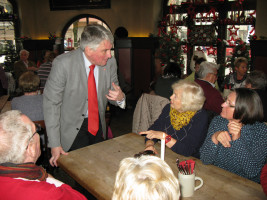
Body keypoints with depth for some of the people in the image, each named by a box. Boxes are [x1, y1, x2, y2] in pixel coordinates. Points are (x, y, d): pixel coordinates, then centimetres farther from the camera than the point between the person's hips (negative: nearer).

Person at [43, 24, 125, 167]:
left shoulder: (110, 63, -8)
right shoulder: (63, 64, -21)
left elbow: (113, 93, 6)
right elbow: (51, 103, -16)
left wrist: (120, 97, -21)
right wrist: (55, 144, -16)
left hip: (98, 125, 5)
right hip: (72, 128, -4)